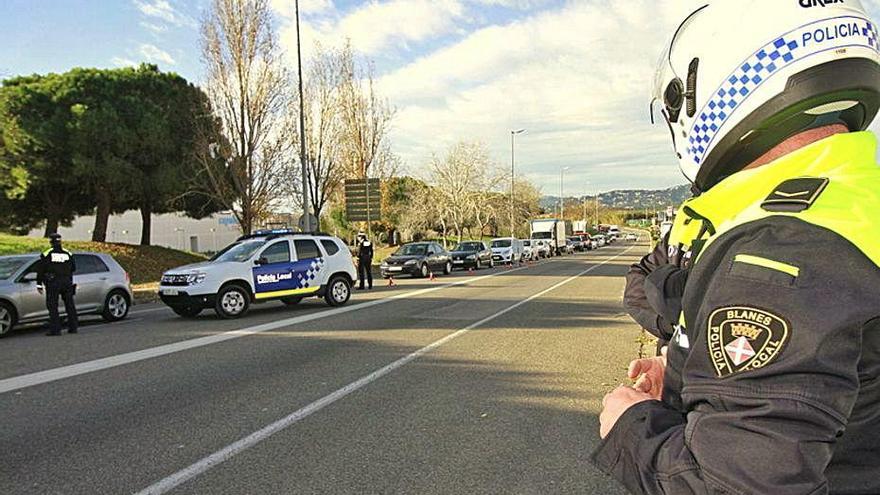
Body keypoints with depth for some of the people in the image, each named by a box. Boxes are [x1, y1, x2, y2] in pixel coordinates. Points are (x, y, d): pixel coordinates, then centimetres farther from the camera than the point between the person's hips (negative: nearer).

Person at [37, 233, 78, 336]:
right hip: (67, 282, 4)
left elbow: (40, 271, -5)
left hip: (53, 283, -4)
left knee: (52, 307, 1)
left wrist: (39, 284, 1)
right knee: (69, 305, 11)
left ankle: (55, 329, -3)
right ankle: (73, 327, 14)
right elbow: (73, 268, 13)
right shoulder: (68, 254, 4)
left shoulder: (47, 254, -7)